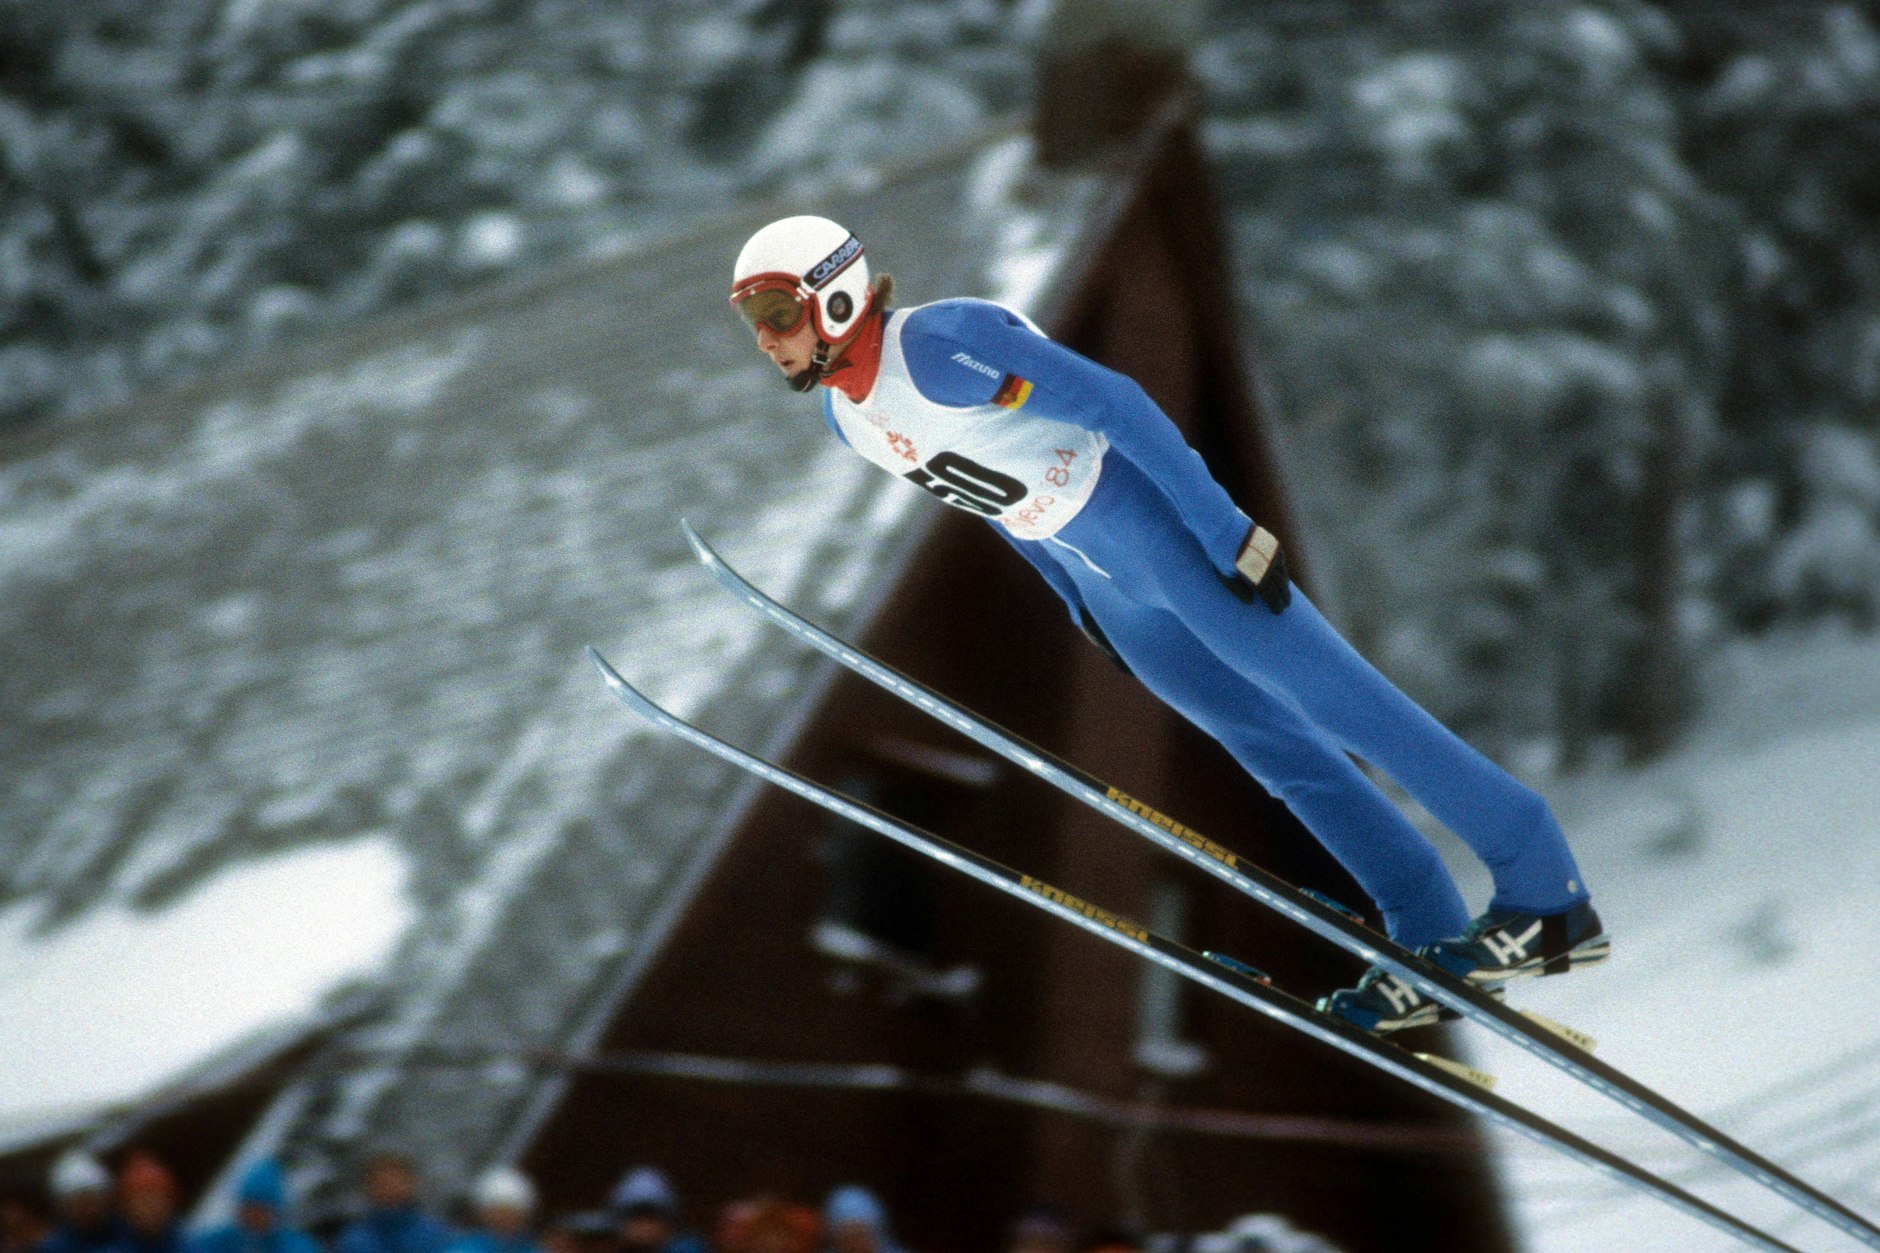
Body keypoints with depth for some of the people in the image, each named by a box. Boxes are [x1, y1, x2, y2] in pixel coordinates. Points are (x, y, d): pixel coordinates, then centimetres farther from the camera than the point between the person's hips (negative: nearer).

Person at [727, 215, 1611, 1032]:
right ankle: (1435, 944, 15)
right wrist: (1079, 603, 23)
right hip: (1106, 586, 9)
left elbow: (1113, 403, -23)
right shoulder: (844, 414, 5)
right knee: (1276, 750, 10)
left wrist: (1227, 532, -24)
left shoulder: (941, 346, -23)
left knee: (1340, 705, -6)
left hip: (1164, 530, -9)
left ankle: (1549, 898, -2)